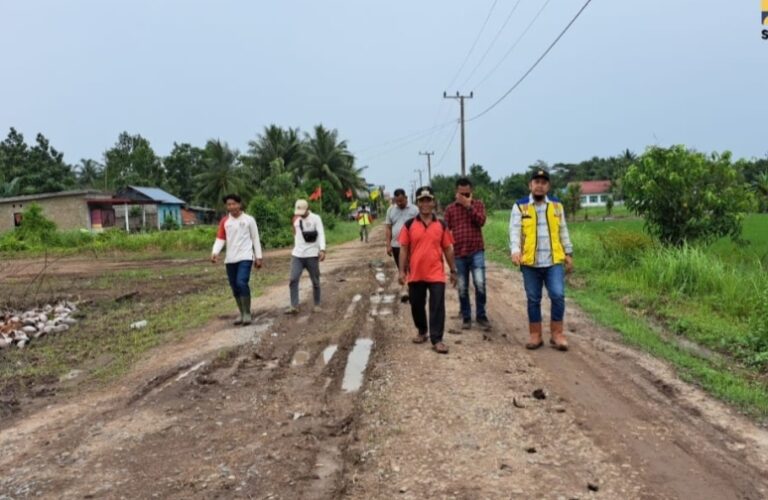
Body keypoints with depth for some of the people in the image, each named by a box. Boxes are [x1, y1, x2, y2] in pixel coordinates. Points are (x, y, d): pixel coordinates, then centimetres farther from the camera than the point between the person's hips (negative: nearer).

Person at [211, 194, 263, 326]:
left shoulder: (249, 220, -1)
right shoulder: (224, 221, 7)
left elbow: (255, 239, 3)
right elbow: (220, 239, 3)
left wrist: (259, 257, 2)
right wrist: (215, 252, -15)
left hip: (245, 257, -4)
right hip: (230, 259, 4)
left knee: (242, 283, -20)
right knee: (234, 287, 8)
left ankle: (247, 313, -7)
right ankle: (242, 314, 22)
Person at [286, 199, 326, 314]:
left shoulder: (316, 218, -5)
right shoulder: (296, 219, 11)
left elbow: (321, 234, -16)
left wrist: (322, 250, -29)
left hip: (312, 255, -4)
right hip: (297, 255, 4)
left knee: (315, 281, 5)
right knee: (293, 279, -8)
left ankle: (317, 305, 19)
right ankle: (294, 306, -8)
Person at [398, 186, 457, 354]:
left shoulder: (441, 225, 2)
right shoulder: (409, 225, 0)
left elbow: (448, 249, 7)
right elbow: (404, 249, 1)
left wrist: (453, 271, 8)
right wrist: (402, 271, -3)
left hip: (436, 274, -1)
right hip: (415, 274, 1)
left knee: (437, 306, -4)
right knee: (416, 305, 13)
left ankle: (437, 340, 1)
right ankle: (422, 331, 35)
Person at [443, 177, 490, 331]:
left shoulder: (478, 204, 5)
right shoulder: (450, 209, 6)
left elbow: (481, 221, -13)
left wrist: (468, 206, -16)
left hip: (477, 251, -1)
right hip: (459, 253, 1)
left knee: (480, 284, -11)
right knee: (462, 288, 7)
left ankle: (481, 315, 5)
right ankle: (466, 317, 20)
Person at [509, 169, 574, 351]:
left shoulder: (556, 205, 10)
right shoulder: (520, 206, 1)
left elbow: (563, 231, 15)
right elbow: (514, 231, -8)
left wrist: (569, 253, 11)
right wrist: (515, 250, -24)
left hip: (554, 261, 1)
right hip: (530, 263, -1)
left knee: (558, 295, -9)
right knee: (533, 299, 7)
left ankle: (557, 334, 4)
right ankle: (535, 335, 17)